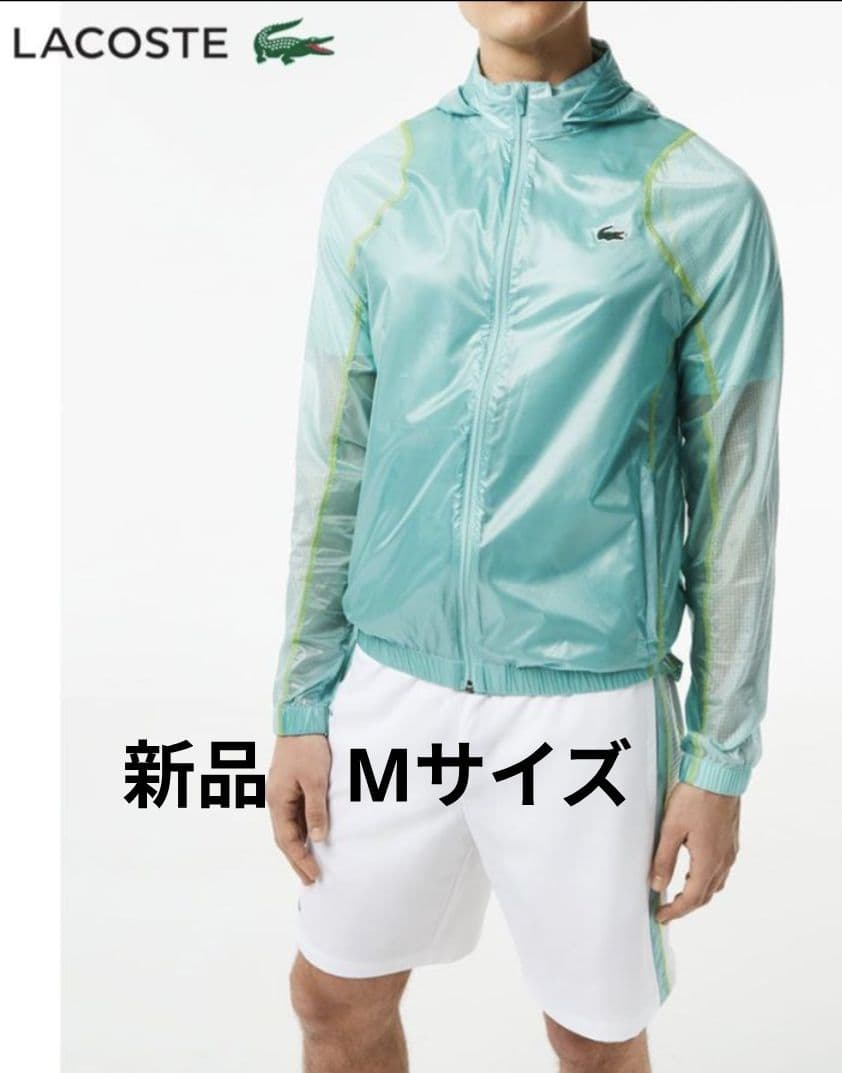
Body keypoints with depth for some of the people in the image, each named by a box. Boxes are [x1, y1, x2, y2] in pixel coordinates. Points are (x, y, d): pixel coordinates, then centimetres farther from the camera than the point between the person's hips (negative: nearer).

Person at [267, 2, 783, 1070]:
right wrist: (300, 707, 7)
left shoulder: (703, 199, -5)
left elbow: (735, 496, -2)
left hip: (588, 694, -3)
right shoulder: (372, 183, 4)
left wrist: (721, 762, -2)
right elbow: (332, 461, 7)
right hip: (390, 682, 3)